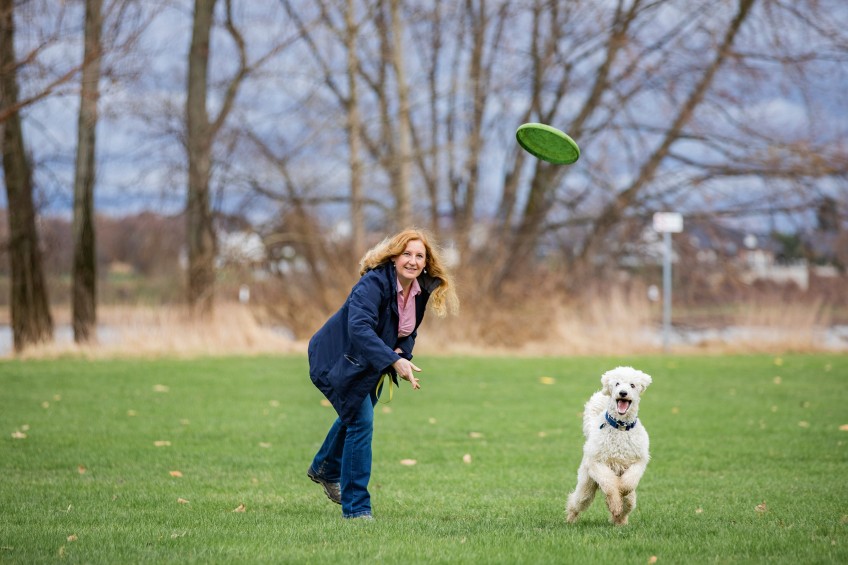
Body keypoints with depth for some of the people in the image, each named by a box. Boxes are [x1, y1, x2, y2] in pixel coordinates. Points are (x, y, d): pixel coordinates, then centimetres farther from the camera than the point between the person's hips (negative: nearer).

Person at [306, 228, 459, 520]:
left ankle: (325, 469, 58)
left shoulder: (420, 290, -6)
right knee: (360, 422, -17)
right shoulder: (373, 284, -31)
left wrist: (402, 351, -15)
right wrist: (394, 361, -54)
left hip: (369, 365, 9)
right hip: (338, 360, -9)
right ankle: (355, 507, -8)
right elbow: (359, 327, -45)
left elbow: (408, 331, 9)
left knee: (354, 416, 29)